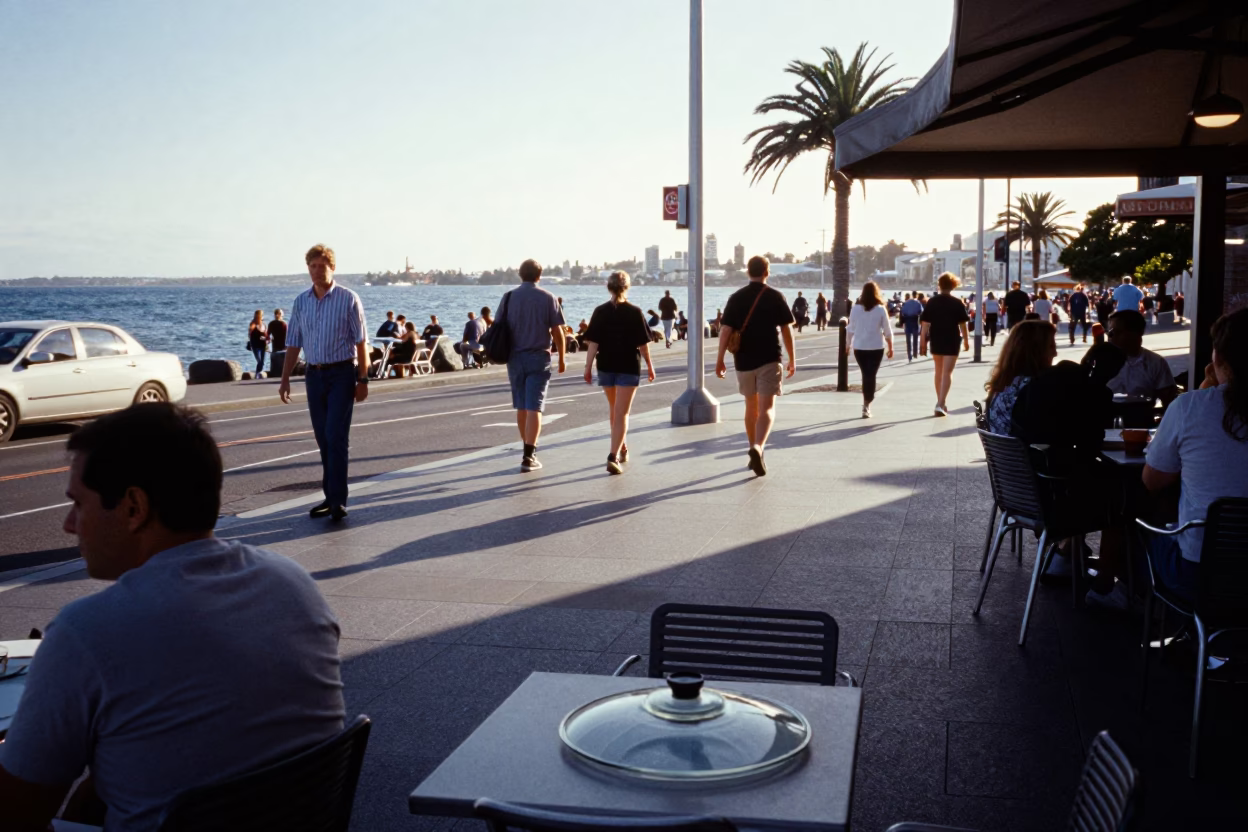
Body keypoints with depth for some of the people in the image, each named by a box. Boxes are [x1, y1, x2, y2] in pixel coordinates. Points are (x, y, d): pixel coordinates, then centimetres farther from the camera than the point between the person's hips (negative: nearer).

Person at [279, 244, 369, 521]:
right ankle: (330, 497, 17)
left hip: (341, 374, -5)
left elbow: (360, 342, -5)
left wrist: (363, 379, -9)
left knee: (336, 437, -11)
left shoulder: (348, 299, -4)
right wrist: (285, 379, 7)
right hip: (314, 375, 5)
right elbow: (293, 344, 12)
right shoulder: (301, 302, 9)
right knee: (323, 439, 9)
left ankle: (338, 501, -10)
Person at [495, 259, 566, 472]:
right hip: (538, 358, -2)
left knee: (521, 406, 15)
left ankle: (528, 448, 25)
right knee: (534, 408, -4)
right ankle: (529, 456, -10)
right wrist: (562, 358, 8)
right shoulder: (547, 298, -4)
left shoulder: (509, 297, 2)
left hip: (515, 358, 3)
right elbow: (557, 332, -4)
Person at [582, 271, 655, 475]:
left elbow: (592, 342, -6)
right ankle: (614, 456, -16)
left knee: (614, 410, 21)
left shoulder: (600, 312, -3)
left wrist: (588, 367, -3)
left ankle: (622, 449, 36)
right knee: (622, 413, -3)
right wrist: (649, 364, 7)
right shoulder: (634, 312, -8)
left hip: (606, 366, 3)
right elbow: (643, 343, -6)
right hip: (629, 367, -3)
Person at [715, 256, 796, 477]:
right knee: (767, 409, -7)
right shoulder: (776, 297, -2)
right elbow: (786, 330, -1)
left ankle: (754, 451, 27)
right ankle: (758, 448, -29)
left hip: (743, 360, 3)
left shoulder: (736, 298, 2)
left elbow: (726, 330, -3)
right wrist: (792, 358, 8)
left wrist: (720, 359, 1)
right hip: (769, 359, -3)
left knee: (751, 407, 18)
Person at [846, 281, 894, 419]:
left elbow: (851, 329, 2)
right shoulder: (881, 309, -6)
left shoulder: (856, 308, -2)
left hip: (859, 347, 2)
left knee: (865, 375, 14)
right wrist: (890, 347, 6)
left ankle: (866, 404, 16)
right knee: (871, 376, 3)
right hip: (876, 347, -2)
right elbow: (887, 330, -3)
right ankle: (866, 406, -5)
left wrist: (848, 345, 14)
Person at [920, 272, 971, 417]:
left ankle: (940, 403, 25)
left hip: (935, 341, 3)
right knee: (947, 373, -3)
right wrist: (966, 339, 7)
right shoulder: (957, 303, -6)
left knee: (939, 371, 17)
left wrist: (924, 340, 3)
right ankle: (940, 404, -15)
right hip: (951, 341, -3)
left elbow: (925, 323, -3)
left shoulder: (931, 302, -1)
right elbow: (962, 323, -4)